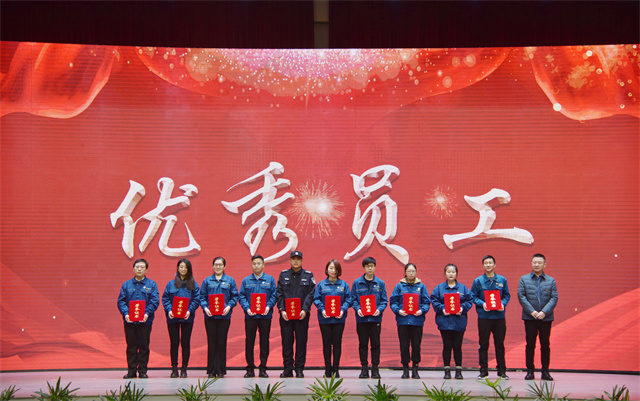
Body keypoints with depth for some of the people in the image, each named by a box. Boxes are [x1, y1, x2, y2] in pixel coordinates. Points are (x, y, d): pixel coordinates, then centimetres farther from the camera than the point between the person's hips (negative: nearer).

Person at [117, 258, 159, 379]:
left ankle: (143, 370, 9)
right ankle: (131, 371, 11)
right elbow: (121, 301, 4)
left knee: (144, 346, 2)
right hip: (129, 321, 1)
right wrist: (125, 313, -13)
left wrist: (147, 313, -17)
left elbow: (155, 301, -3)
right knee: (131, 346, 5)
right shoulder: (126, 284, 10)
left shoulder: (151, 284, 6)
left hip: (145, 321, -1)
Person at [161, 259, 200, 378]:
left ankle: (184, 369, 9)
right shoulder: (171, 284, 7)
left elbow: (196, 300, 0)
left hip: (187, 318, 0)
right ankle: (174, 369, 8)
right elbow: (165, 298, 3)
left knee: (186, 343, 2)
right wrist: (169, 310, -13)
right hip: (173, 318, 0)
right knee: (174, 343, 2)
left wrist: (189, 311, -15)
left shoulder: (193, 284, 6)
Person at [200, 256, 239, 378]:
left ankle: (221, 370, 5)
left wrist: (229, 306, -11)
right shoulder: (207, 281, 11)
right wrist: (205, 308, -9)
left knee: (222, 342, 0)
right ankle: (211, 370, 5)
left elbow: (235, 296, 5)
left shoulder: (230, 281, 9)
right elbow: (202, 297, 8)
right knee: (211, 342, 1)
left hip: (224, 316, 0)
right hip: (210, 316, 1)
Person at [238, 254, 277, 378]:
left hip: (265, 315, 0)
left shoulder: (270, 280, 7)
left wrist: (268, 306, -13)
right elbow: (241, 296, 4)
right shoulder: (246, 280, 9)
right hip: (250, 316, 1)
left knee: (264, 341, 2)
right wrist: (247, 308, -11)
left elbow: (274, 295, 3)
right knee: (249, 341, 1)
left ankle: (263, 368, 8)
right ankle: (250, 368, 8)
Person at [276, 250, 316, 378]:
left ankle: (299, 369, 7)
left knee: (301, 341, 0)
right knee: (286, 341, 2)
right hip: (286, 314, 1)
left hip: (302, 314, -1)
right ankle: (288, 368, 9)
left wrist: (305, 310, -12)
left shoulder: (308, 275, 5)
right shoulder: (283, 275, 9)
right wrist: (282, 310, -7)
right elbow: (279, 293, 5)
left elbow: (311, 294, 0)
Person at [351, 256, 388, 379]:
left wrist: (379, 309, -14)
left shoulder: (380, 283, 5)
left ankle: (375, 368, 8)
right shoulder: (357, 283, 4)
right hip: (362, 318, 0)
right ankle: (364, 368, 10)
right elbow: (353, 299, 5)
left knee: (375, 344, 2)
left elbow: (384, 300, 4)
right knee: (363, 344, 4)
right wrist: (357, 309, -13)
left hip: (375, 318, 0)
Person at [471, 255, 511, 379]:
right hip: (484, 316, -1)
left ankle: (502, 371, 11)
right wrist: (482, 304, -13)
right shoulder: (478, 281, 3)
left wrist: (503, 303, -9)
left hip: (499, 316, 1)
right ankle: (483, 370, 10)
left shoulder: (502, 280, 7)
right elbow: (473, 297, 4)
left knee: (500, 344, 4)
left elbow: (507, 295, 10)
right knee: (483, 345, 3)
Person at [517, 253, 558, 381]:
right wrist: (532, 311, -13)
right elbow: (521, 296, -3)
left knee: (545, 345, 4)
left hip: (546, 318, 1)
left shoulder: (551, 281, 7)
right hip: (530, 318, -1)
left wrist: (544, 312, -14)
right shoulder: (524, 279, 6)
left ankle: (545, 371, 11)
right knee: (530, 344, 2)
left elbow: (554, 298, 0)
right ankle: (530, 371, 9)